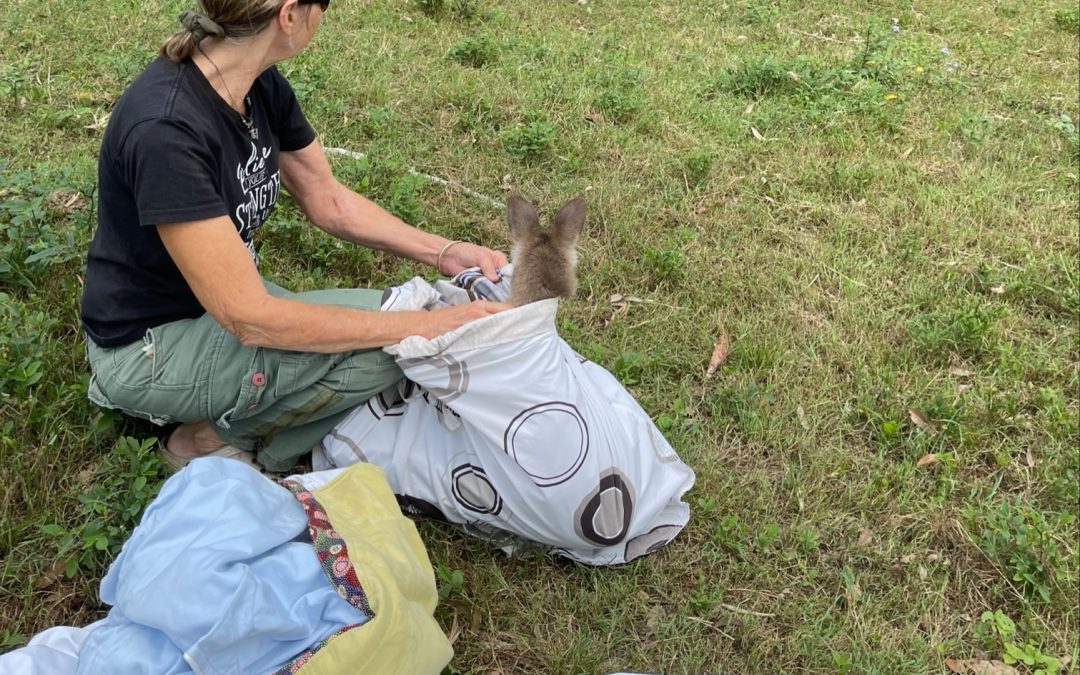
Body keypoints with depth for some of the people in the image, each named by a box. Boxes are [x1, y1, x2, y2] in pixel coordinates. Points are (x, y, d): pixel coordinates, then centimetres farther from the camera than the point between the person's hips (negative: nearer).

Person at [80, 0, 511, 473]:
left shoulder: (262, 85, -7)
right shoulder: (165, 128, -32)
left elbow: (330, 202, 6)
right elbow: (250, 318, -31)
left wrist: (444, 252, -7)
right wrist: (423, 326, -28)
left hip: (224, 300, 8)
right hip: (148, 345, -8)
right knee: (386, 344, -21)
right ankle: (212, 437, 0)